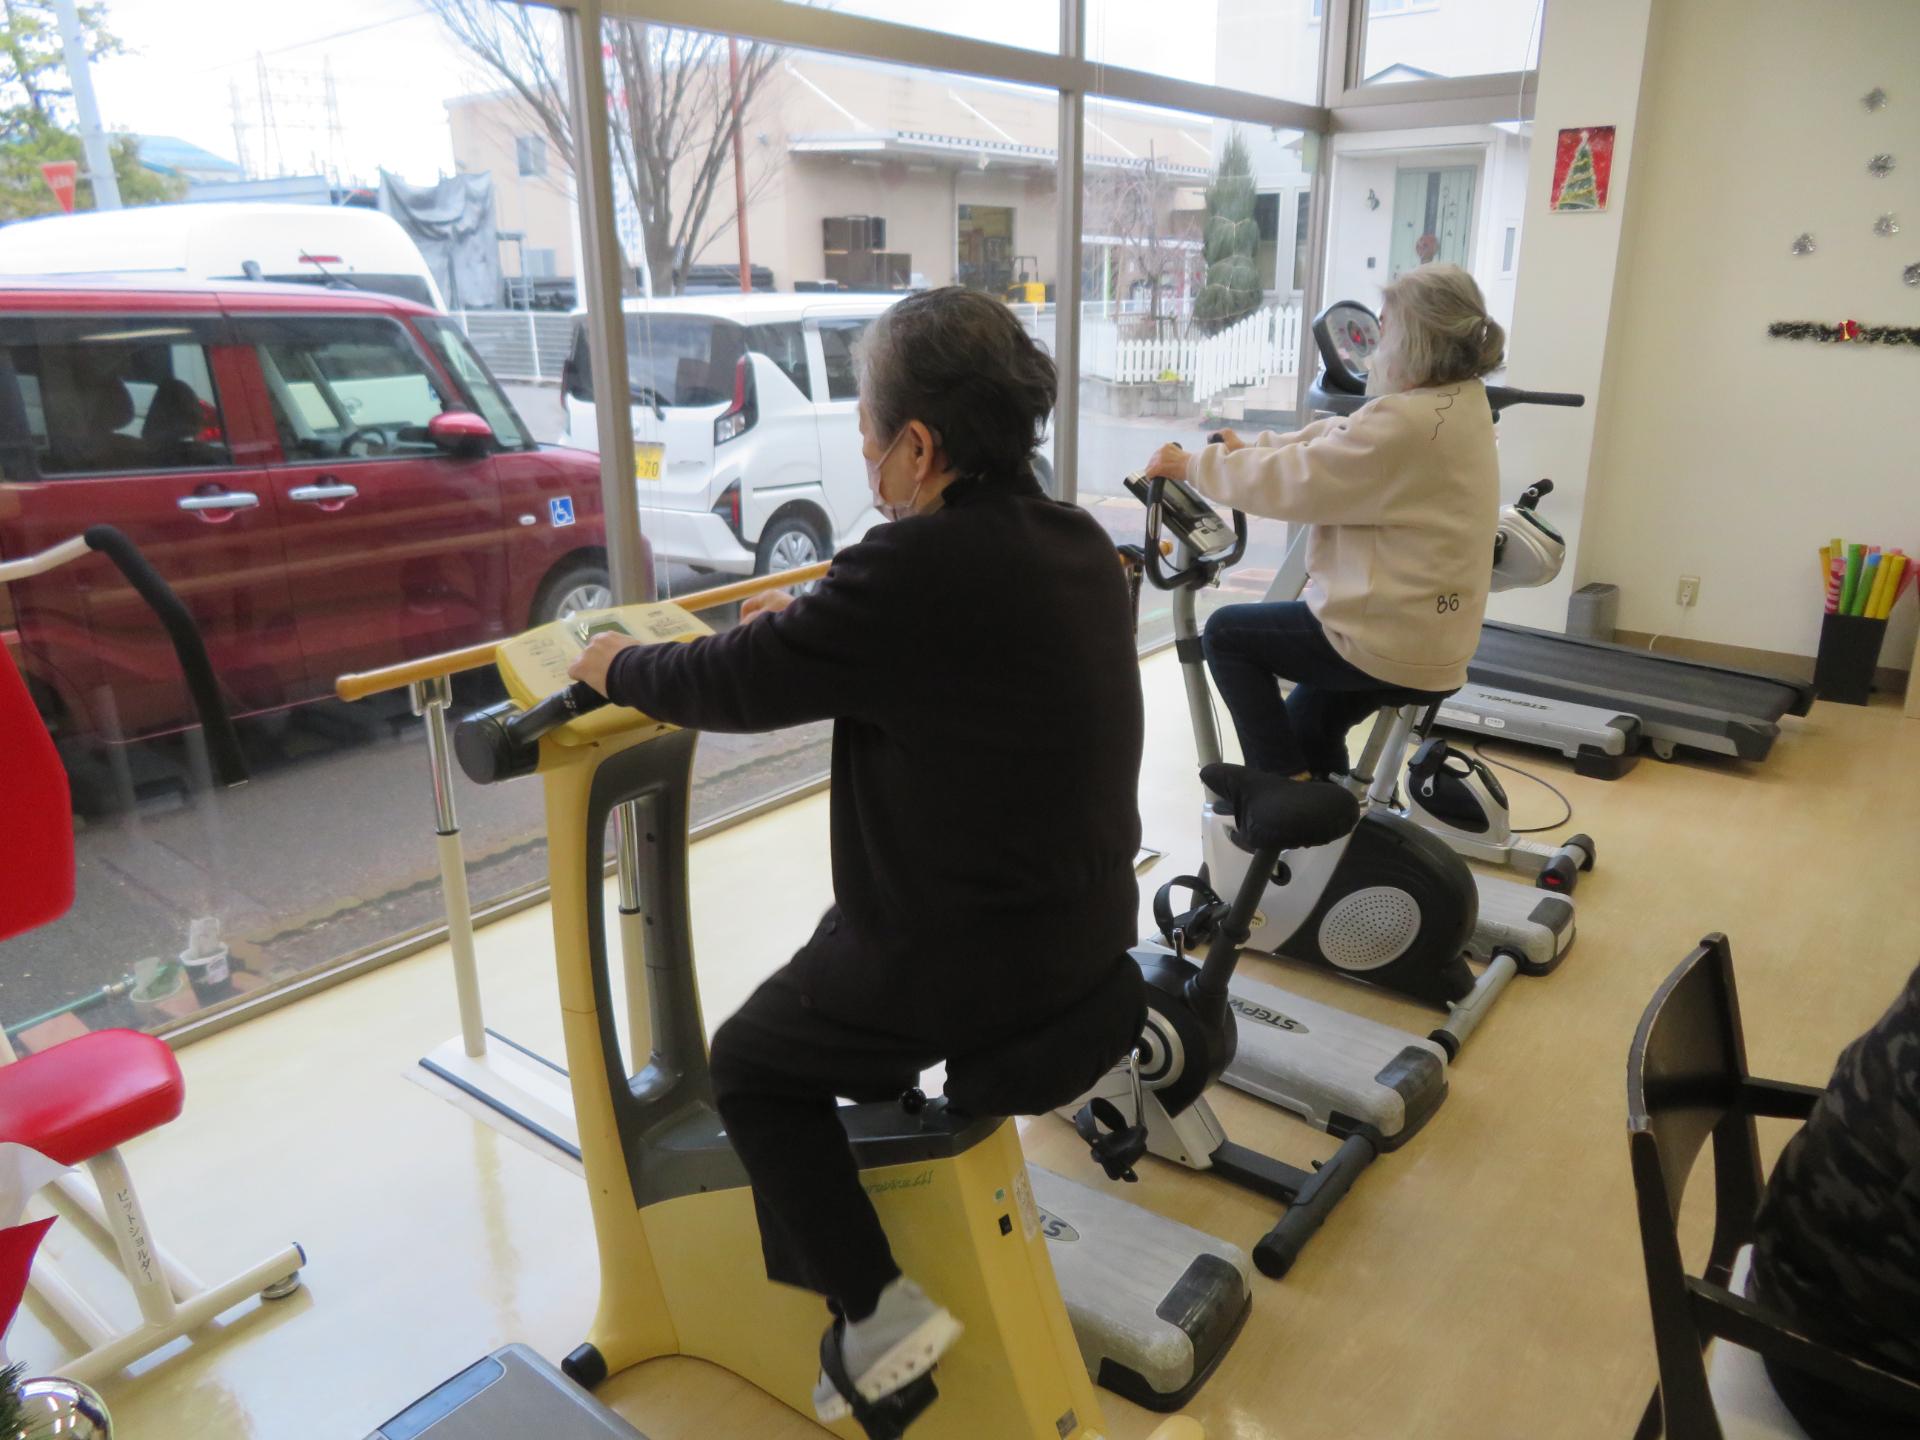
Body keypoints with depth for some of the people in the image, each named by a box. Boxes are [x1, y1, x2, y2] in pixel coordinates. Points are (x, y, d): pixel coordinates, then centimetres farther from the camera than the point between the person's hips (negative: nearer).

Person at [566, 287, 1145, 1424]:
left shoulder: (922, 562, -25)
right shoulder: (1077, 542, 0)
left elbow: (735, 685, -16)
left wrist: (620, 666, 3)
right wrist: (810, 621, 19)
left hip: (969, 955, -8)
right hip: (1089, 928, 9)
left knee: (752, 1068, 15)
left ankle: (876, 1311, 13)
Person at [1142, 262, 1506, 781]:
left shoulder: (1406, 423, -24)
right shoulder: (1458, 406, 6)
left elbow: (1294, 482, -19)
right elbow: (1329, 443, 14)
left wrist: (1192, 465, -8)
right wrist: (1249, 448, 12)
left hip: (1387, 639, -9)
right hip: (1433, 640, 9)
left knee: (1225, 634, 5)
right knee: (1306, 722, 25)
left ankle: (1289, 785, 10)